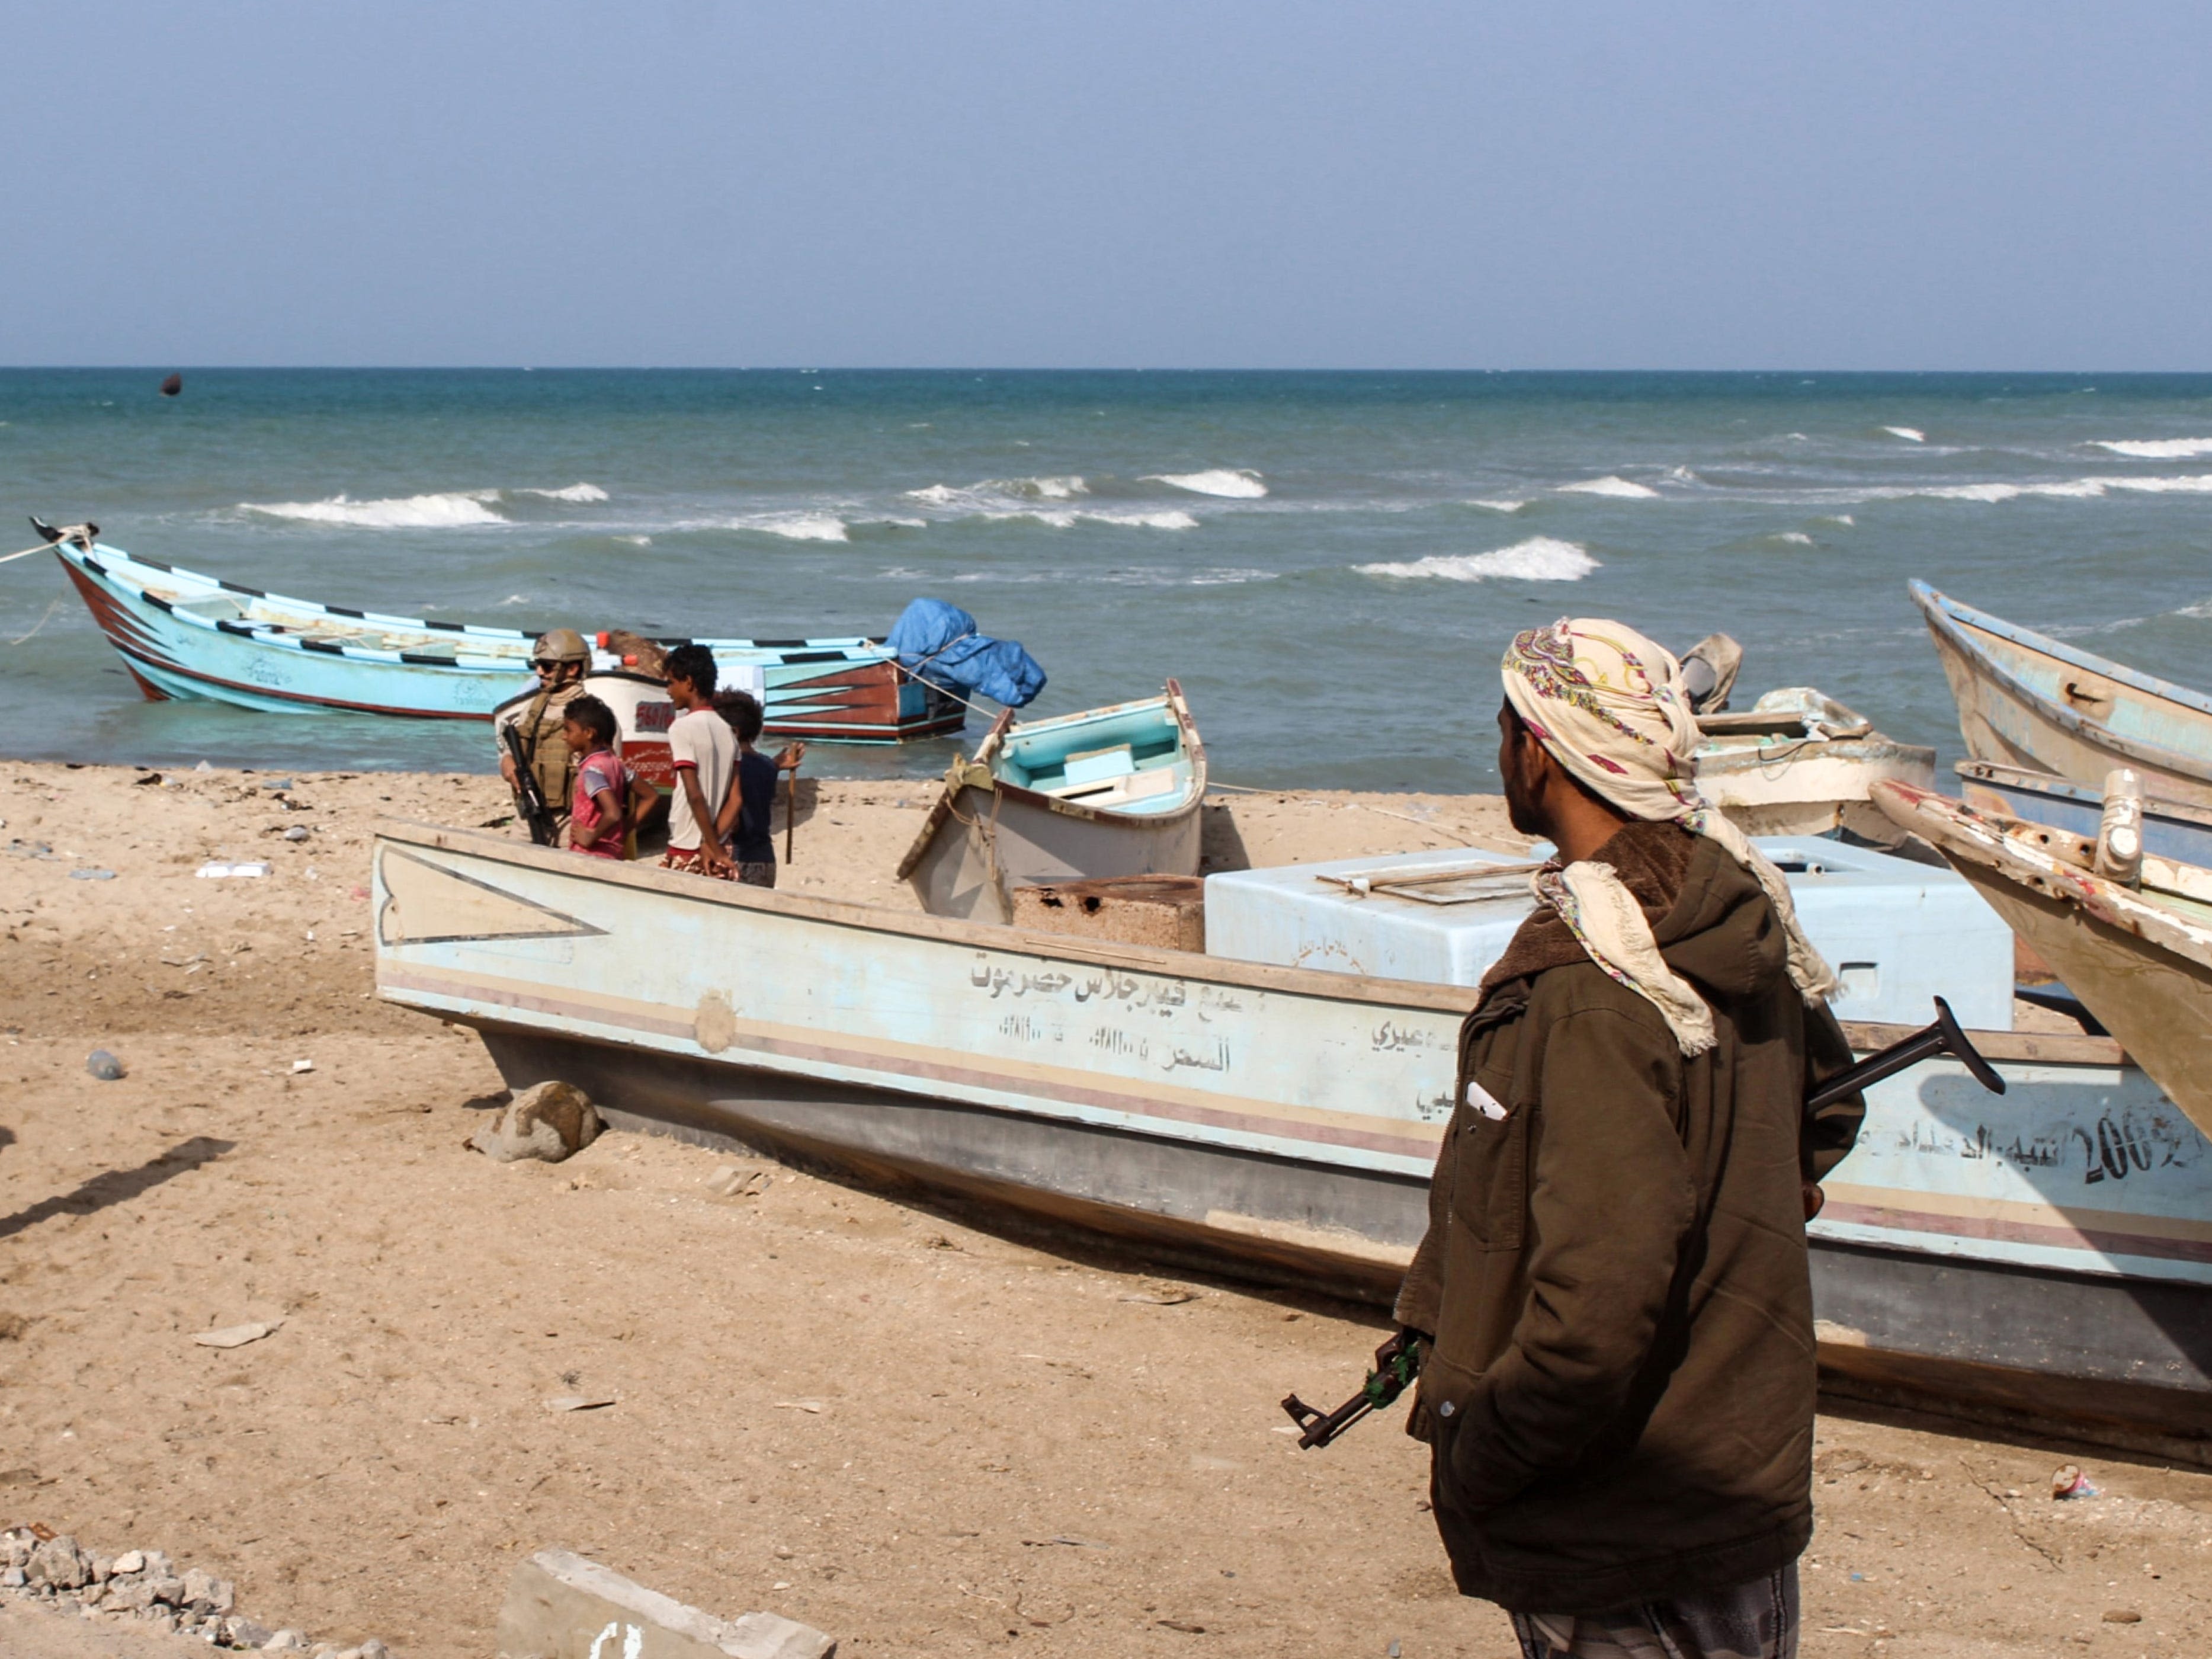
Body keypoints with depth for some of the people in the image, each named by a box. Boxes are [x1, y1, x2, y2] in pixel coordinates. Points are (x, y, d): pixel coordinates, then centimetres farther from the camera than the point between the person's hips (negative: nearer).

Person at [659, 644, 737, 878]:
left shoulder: (682, 728, -11)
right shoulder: (726, 730, 10)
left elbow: (695, 795, -17)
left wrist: (715, 848, -15)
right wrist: (712, 845, 5)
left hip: (685, 852, -6)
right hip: (715, 854, 6)